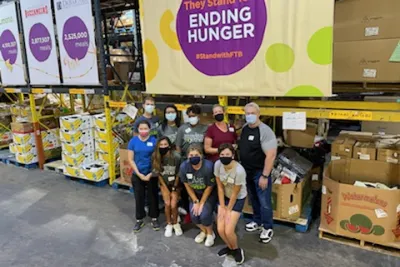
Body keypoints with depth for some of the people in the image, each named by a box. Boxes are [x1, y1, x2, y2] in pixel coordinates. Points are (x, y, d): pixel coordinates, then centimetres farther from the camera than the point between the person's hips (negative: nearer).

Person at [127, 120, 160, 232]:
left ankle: (154, 218, 28)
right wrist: (139, 174, -10)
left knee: (153, 196, 11)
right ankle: (139, 220, 28)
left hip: (151, 174, -1)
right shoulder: (133, 141, -4)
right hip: (137, 175, 1)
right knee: (139, 197, 12)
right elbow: (130, 160, -4)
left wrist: (151, 174, -11)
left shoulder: (154, 141, -8)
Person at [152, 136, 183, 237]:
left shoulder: (176, 156, -23)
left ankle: (175, 223, 17)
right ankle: (169, 225, 15)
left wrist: (174, 188, -8)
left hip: (175, 184, -2)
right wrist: (165, 188, -6)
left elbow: (178, 173, -12)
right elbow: (158, 173, -6)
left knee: (173, 205, -9)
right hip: (164, 184, 2)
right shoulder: (156, 156, -15)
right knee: (167, 204, -7)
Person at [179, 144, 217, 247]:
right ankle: (203, 231, 24)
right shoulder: (184, 166, -22)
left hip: (209, 194, -3)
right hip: (195, 194, 4)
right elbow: (187, 185, -8)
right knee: (194, 215, -10)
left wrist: (201, 203, -13)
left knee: (204, 215, -19)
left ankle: (210, 233, 15)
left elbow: (209, 187, -18)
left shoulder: (208, 166, -32)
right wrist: (195, 201, -8)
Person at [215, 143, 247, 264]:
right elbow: (220, 187, -9)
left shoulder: (239, 171, -32)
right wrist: (222, 207, -7)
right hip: (224, 197, 4)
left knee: (228, 231, -9)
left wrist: (228, 210, -10)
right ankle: (230, 247, 30)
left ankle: (236, 250, 24)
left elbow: (235, 193, -20)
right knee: (220, 229, -2)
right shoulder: (217, 165, -19)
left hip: (238, 199, -4)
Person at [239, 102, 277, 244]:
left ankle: (267, 228, 21)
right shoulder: (244, 127, 2)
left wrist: (265, 176, -23)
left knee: (264, 201, 4)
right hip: (247, 171, 7)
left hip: (260, 172, -7)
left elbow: (271, 155, -23)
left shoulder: (265, 131, -21)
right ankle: (257, 222, 38)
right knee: (253, 199, 20)